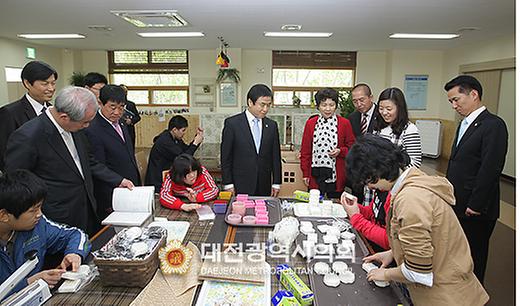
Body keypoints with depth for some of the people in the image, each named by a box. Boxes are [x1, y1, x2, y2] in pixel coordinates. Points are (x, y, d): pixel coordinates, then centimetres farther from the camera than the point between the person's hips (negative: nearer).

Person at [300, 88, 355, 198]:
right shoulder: (310, 123, 6)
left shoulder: (344, 123, 1)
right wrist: (305, 173, 5)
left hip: (335, 173, -1)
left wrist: (340, 151, -13)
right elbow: (305, 150, 8)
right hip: (315, 173, 1)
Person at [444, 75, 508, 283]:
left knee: (473, 259, 8)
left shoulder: (493, 125, -15)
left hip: (476, 211, -8)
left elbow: (492, 169, -20)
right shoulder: (465, 124, 13)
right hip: (458, 206, 8)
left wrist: (475, 205, -17)